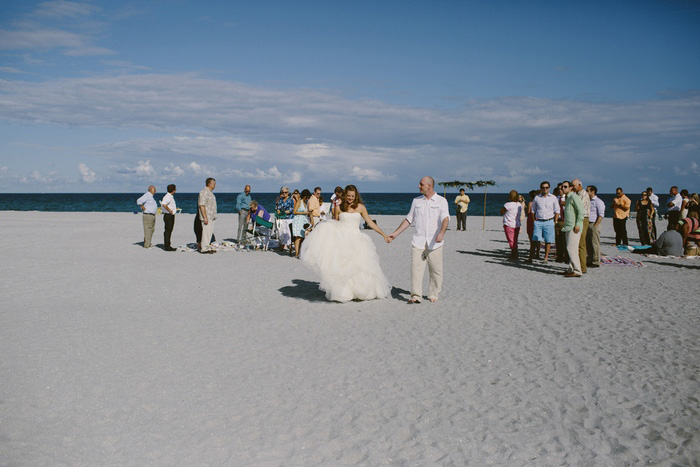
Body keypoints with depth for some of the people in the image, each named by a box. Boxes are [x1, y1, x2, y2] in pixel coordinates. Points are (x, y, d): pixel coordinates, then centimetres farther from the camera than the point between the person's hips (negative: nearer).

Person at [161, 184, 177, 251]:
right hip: (168, 215, -10)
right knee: (168, 231, -7)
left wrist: (174, 209, 21)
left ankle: (167, 245, 21)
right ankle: (167, 246, -5)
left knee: (168, 231, 14)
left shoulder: (170, 197, 16)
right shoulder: (168, 197, -18)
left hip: (171, 216, 10)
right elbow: (164, 204, -35)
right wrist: (170, 210, -24)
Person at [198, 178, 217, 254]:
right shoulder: (204, 192, -15)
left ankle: (207, 247, 18)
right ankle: (204, 248, -4)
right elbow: (202, 205, -20)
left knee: (210, 232, 12)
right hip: (206, 217, -10)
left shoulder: (210, 192, 17)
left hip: (211, 217, 10)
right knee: (206, 232, -8)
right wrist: (205, 217, -23)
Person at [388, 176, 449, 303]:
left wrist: (441, 233, -31)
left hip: (434, 243, -2)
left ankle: (433, 294, 17)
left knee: (436, 270, 3)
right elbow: (409, 219, 20)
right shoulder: (416, 201, 15)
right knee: (416, 268, -9)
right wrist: (395, 233, 16)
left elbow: (445, 218, -12)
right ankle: (416, 296, -11)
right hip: (418, 241, 2)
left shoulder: (441, 201, 2)